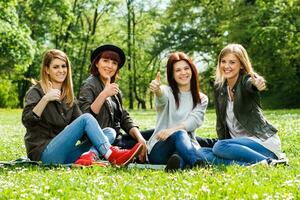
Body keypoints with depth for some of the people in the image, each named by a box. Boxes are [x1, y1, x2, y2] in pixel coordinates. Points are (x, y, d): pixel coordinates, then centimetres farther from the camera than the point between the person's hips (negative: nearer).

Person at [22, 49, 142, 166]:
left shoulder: (68, 96, 19)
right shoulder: (36, 91, 1)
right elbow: (27, 121, -16)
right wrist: (45, 99, -26)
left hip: (65, 154, 7)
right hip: (44, 153, -7)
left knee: (109, 132, -9)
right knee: (86, 118, -20)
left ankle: (88, 157, -39)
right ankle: (112, 156, -28)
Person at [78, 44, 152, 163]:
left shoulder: (114, 89, 18)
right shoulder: (90, 86, -8)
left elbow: (124, 118, 11)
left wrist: (139, 136, -7)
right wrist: (103, 95, -29)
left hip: (117, 139, 9)